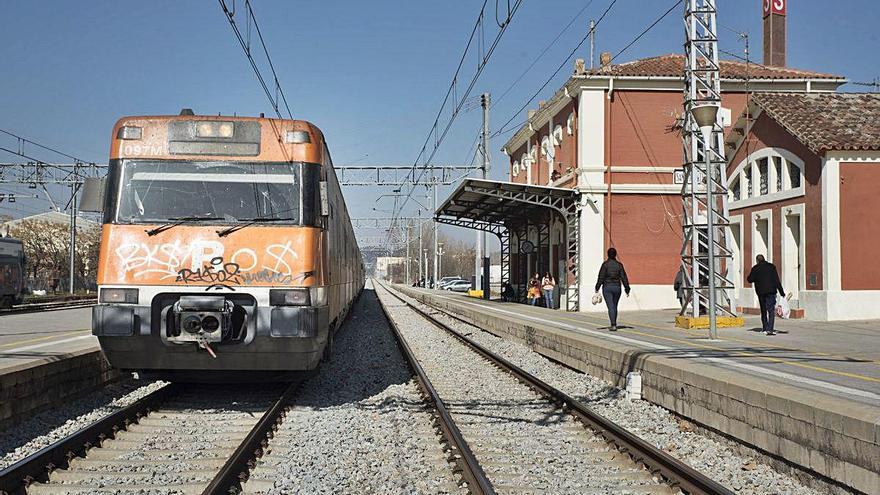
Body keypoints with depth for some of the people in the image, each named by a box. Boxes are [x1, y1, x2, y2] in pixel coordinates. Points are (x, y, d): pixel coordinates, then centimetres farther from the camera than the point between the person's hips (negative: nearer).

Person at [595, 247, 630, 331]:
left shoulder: (605, 264, -8)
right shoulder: (619, 265, 1)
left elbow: (601, 277, -10)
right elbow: (624, 278, 1)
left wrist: (597, 288, -2)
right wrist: (627, 290, 6)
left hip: (607, 287, -3)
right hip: (617, 287, 3)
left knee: (611, 307, -7)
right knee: (614, 306, 18)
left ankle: (613, 325, -18)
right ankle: (614, 323, 29)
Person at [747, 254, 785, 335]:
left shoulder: (755, 268, 2)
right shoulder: (771, 267, 3)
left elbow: (750, 280, 1)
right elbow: (777, 280, -1)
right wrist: (781, 292, 0)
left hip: (761, 292, 1)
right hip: (771, 291, -1)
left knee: (763, 311, 14)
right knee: (771, 310, -5)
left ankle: (765, 328, 20)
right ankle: (769, 329, -17)